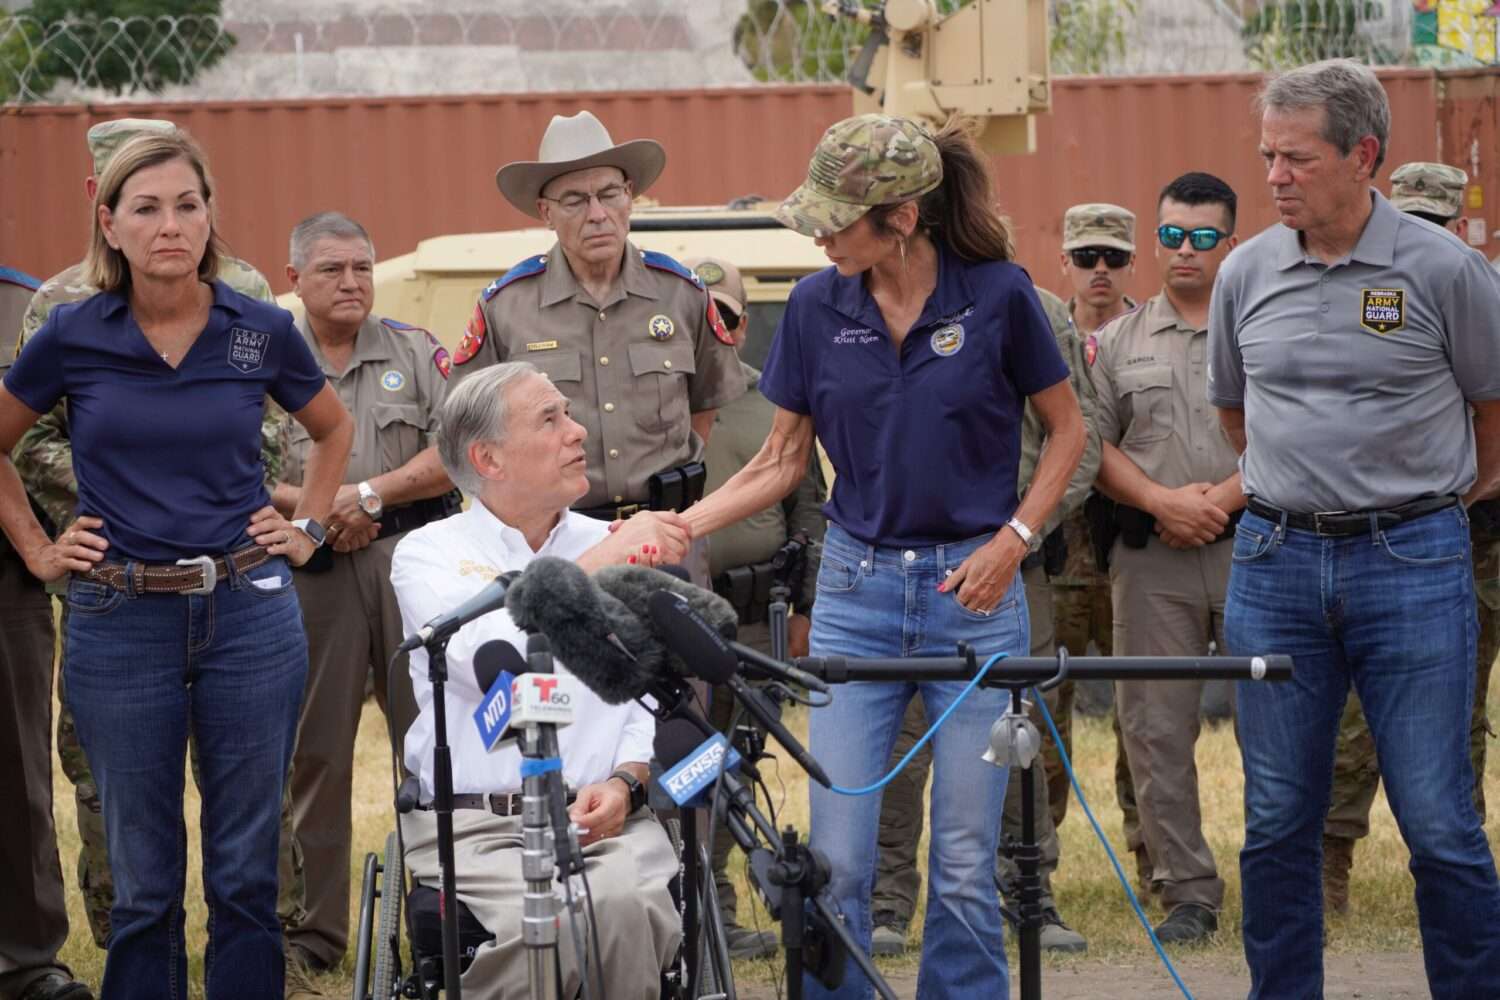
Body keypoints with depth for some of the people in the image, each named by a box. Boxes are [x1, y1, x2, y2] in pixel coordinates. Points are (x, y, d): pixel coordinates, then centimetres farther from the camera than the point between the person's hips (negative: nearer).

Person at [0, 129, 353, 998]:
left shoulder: (263, 332, 0)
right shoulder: (73, 338, -2)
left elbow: (334, 430, 20)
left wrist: (308, 528, 10)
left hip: (249, 615, 1)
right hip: (121, 624, -1)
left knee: (247, 871, 5)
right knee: (144, 881, 6)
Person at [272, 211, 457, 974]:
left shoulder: (416, 353, 8)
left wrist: (370, 493, -10)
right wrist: (312, 506, -12)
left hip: (412, 559, 0)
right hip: (313, 568, 0)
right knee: (316, 748, 3)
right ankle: (313, 927, 9)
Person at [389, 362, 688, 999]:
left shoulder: (617, 551, 17)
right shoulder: (429, 553, 7)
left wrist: (623, 782, -7)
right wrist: (595, 566, -14)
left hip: (609, 814, 2)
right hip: (474, 826, -2)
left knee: (625, 904, -33)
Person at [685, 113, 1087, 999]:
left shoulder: (998, 294, -8)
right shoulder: (818, 305, 0)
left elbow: (1068, 430, 4)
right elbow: (784, 460, 7)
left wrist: (1014, 541, -7)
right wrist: (679, 527, -5)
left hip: (973, 592, -2)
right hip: (857, 590, 2)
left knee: (965, 865, 1)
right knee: (838, 859, -3)